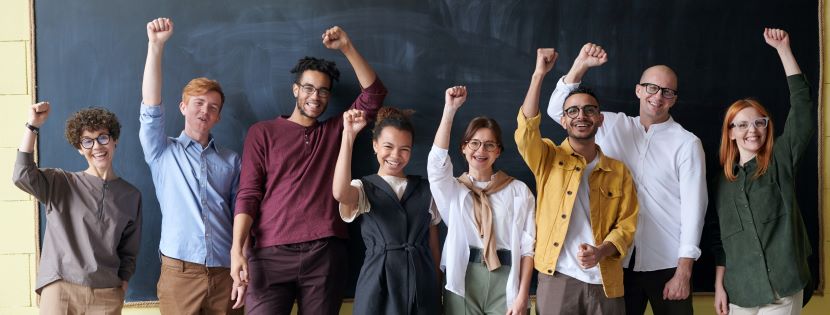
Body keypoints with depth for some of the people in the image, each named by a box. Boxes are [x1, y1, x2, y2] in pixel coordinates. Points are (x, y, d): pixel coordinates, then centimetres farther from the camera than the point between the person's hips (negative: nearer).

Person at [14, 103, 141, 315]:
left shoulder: (131, 196, 10)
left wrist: (122, 286, 5)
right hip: (60, 289, -2)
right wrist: (33, 126, -16)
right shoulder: (61, 184, 5)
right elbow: (23, 176, -14)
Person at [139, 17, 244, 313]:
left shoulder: (231, 160, 12)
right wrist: (155, 45, -15)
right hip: (179, 273, -1)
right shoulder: (162, 152, 8)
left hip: (225, 274, 2)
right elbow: (151, 108, -6)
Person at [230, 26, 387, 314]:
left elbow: (374, 95, 8)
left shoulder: (335, 131, 18)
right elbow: (248, 194, 3)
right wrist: (237, 249, -9)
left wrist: (347, 48, 2)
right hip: (271, 254, -2)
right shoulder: (262, 132, 10)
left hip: (326, 253, 2)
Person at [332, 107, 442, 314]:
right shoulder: (364, 189, 0)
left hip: (421, 284, 3)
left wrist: (436, 287, 7)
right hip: (379, 283, -2)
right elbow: (339, 193, -24)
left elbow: (433, 243, 12)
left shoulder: (425, 189, 9)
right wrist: (348, 135, -24)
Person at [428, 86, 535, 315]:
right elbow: (437, 161, -13)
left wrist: (522, 296, -8)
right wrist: (450, 109, -18)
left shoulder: (519, 191, 4)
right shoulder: (453, 190, 7)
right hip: (462, 283, 1)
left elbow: (527, 245, 0)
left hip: (505, 283, -1)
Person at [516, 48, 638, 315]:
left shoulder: (619, 171, 9)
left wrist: (601, 252, -13)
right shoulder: (549, 160, 5)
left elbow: (627, 224, 6)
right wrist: (539, 74, -18)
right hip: (557, 279, -2)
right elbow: (526, 130, -14)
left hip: (605, 282, 2)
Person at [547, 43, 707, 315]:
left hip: (667, 264, -2)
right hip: (618, 260, 3)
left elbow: (693, 206, -6)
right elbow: (558, 110, 6)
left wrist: (684, 271, -10)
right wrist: (581, 65, -6)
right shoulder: (613, 126, 7)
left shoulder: (687, 144, -3)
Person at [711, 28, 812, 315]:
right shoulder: (723, 179, 8)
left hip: (782, 288, -3)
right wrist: (719, 286, 6)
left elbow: (803, 106, -8)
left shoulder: (781, 160, 0)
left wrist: (783, 49, -11)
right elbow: (721, 237, 11)